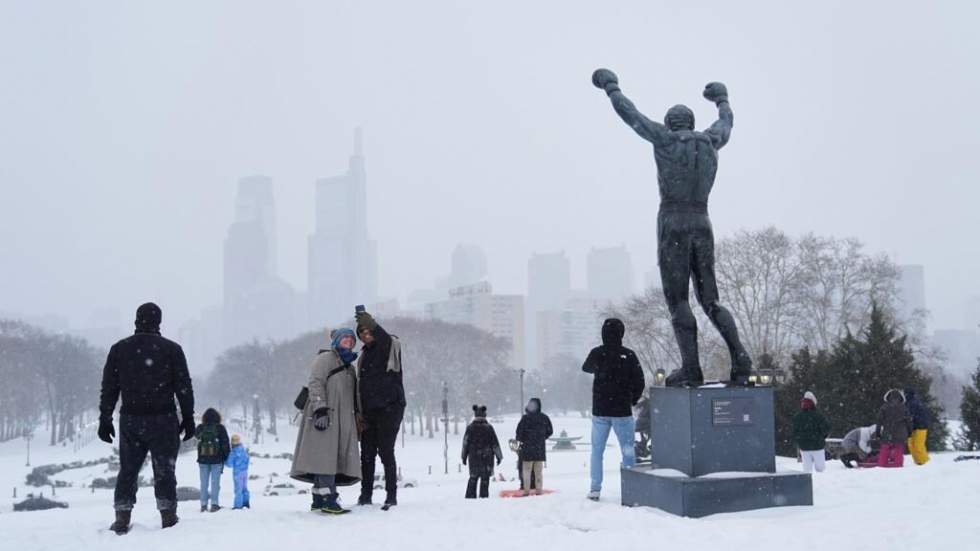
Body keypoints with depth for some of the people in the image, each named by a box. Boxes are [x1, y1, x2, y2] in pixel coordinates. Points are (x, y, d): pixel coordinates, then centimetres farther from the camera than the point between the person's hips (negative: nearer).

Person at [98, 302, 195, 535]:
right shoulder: (171, 349, -3)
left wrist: (105, 419, 11)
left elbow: (109, 387, 6)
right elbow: (184, 386, -2)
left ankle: (122, 519, 9)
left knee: (127, 470, 12)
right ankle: (168, 517, 3)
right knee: (164, 470, 4)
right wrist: (188, 417, 5)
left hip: (130, 420, 2)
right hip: (163, 420, -2)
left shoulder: (119, 349, 5)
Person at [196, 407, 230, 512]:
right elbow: (225, 444, -5)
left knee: (204, 482, 8)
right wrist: (226, 456, 6)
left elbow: (195, 434, 21)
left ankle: (203, 504, 8)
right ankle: (214, 504, -2)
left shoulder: (200, 428, -1)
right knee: (215, 482, 2)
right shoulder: (220, 428, -8)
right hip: (216, 460, -2)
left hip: (203, 459, 2)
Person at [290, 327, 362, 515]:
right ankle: (327, 500, -19)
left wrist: (356, 419, 25)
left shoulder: (349, 366, 26)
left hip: (342, 420, 8)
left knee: (335, 458, 3)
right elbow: (315, 384, -12)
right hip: (324, 416, -8)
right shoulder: (325, 359, 1)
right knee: (325, 456, -14)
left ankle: (319, 499, 7)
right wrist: (320, 409, -23)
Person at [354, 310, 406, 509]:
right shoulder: (364, 355, 18)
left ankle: (391, 495, -2)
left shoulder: (390, 347, 0)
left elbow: (387, 340, -27)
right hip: (370, 410, 6)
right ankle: (366, 495, 13)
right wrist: (359, 413, 12)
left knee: (386, 452, -8)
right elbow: (360, 386, 19)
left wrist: (372, 324, -38)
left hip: (389, 408, -6)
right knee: (367, 454, 5)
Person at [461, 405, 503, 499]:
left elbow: (465, 443, 4)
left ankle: (470, 496, 10)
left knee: (473, 478, 13)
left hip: (473, 457, 2)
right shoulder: (489, 428, -6)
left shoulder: (470, 427, -1)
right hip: (487, 458, -2)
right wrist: (499, 456, 5)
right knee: (485, 479, 4)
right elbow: (495, 443, -3)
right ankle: (484, 496, 2)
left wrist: (464, 456, 14)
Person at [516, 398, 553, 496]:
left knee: (526, 470, 3)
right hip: (540, 448, 4)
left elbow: (519, 433, -13)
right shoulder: (544, 418, 1)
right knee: (539, 470, 11)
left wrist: (519, 439, 8)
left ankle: (526, 490, -1)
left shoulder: (525, 418, -12)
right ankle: (539, 489, 9)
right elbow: (550, 431, 9)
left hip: (527, 448, -4)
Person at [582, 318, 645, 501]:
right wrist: (632, 401, 10)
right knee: (628, 451, 5)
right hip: (622, 411, -1)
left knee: (597, 451, 12)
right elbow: (639, 382, -4)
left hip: (600, 411, 1)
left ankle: (595, 489, 10)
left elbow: (586, 368, 15)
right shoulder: (628, 355, -8)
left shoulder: (597, 353, -6)